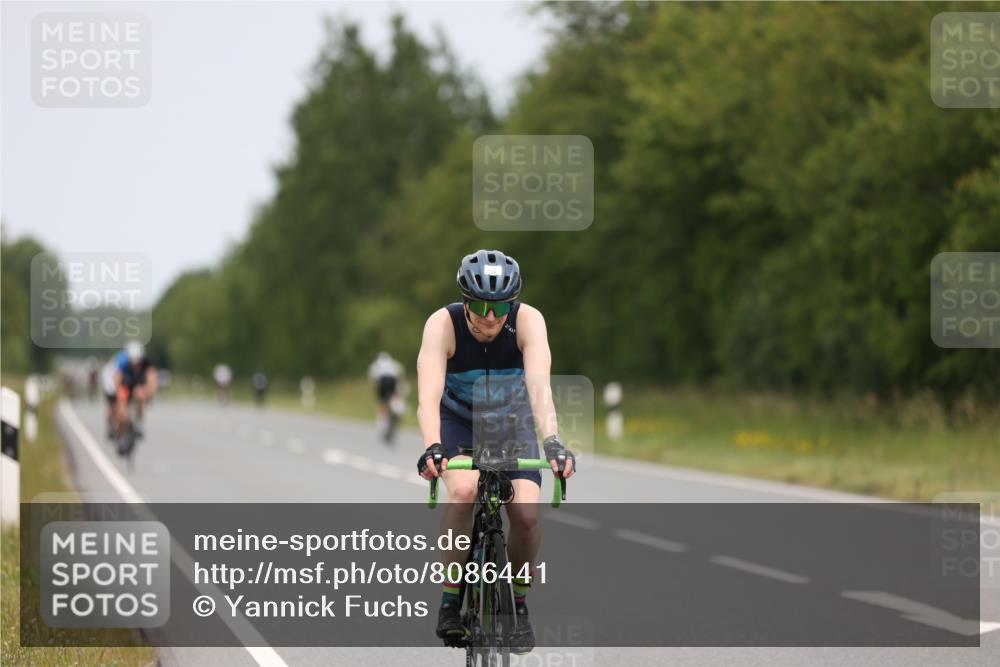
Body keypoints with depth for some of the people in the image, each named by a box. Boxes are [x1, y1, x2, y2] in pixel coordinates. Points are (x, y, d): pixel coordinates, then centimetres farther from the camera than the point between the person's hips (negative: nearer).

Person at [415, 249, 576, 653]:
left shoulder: (528, 320, -27)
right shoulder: (443, 324, -29)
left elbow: (539, 385, -40)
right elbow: (429, 394, -41)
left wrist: (552, 442, -57)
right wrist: (432, 447, -59)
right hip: (457, 422, -1)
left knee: (526, 512, -20)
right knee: (463, 491, -31)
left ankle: (518, 604, 7)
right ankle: (451, 601, -17)